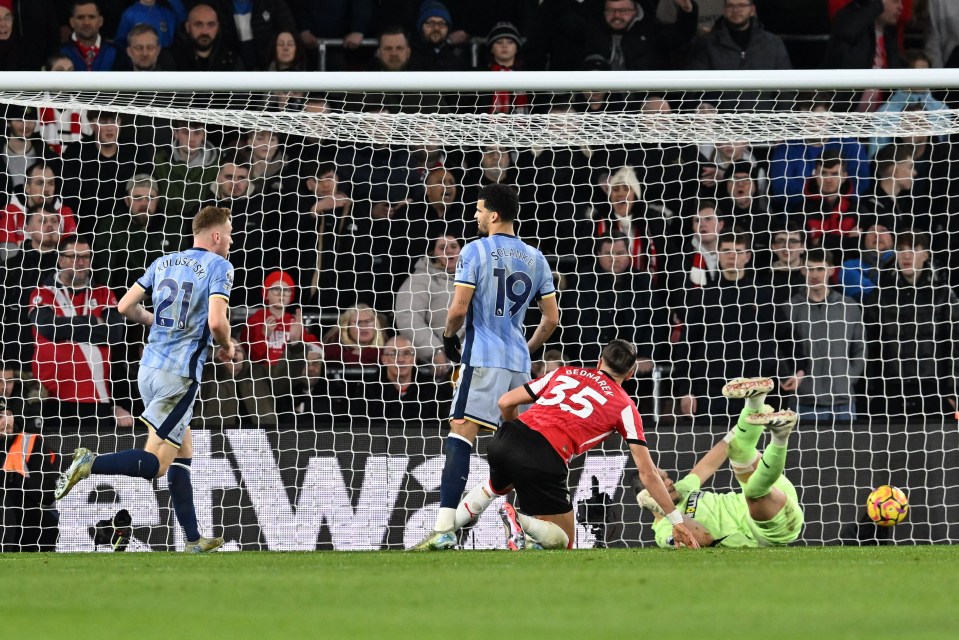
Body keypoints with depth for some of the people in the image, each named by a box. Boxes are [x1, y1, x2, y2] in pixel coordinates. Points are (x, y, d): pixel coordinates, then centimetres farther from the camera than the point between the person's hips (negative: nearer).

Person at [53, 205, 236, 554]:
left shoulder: (164, 262, 13)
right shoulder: (219, 267, -6)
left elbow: (126, 306, 12)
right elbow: (216, 321, -19)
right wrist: (227, 346, 2)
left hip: (149, 367, 8)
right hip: (180, 374, -8)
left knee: (183, 456, 14)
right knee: (155, 463, -7)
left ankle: (193, 540, 14)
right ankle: (91, 463, -26)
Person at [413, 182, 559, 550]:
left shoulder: (475, 251, -5)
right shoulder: (535, 259, 12)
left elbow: (459, 308, -10)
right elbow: (551, 318, 14)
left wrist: (448, 336, 9)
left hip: (482, 358, -6)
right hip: (519, 362, 6)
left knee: (460, 434, -13)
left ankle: (443, 529, -25)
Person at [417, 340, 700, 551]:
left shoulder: (565, 372, 22)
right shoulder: (625, 407, 13)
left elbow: (506, 402, 19)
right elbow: (647, 473, 10)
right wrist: (676, 521, 16)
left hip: (506, 439, 5)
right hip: (546, 460, -5)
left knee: (496, 486, 41)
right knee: (563, 542, 12)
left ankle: (444, 533, 24)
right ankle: (520, 521, -18)